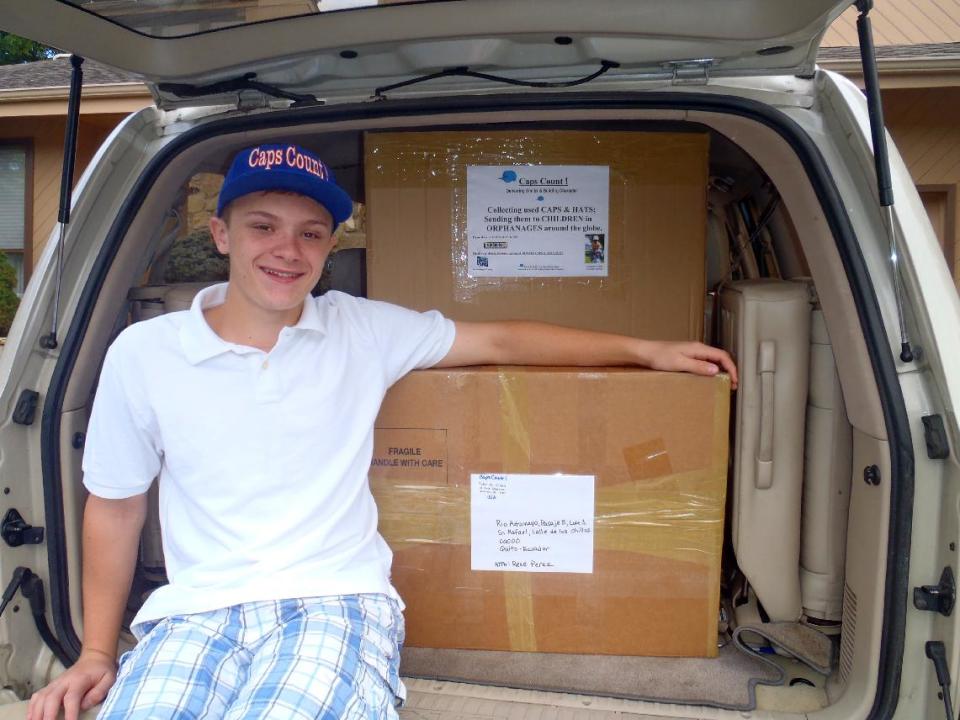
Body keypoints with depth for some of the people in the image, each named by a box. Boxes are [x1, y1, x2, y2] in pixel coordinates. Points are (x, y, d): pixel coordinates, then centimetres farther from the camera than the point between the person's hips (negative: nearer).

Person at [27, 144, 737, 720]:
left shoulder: (364, 331, 4)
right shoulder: (142, 353, 2)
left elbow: (500, 340, 8)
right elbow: (114, 508, 11)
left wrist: (647, 350, 8)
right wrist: (97, 655, 9)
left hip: (335, 601, 0)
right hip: (196, 614, 1)